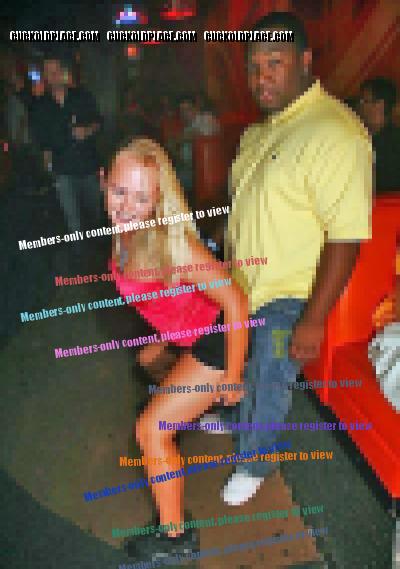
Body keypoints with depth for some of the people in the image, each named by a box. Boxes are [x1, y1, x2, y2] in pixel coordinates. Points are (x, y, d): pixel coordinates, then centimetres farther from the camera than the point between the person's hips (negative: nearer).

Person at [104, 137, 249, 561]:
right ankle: (200, 406, 65)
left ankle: (176, 537, 15)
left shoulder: (172, 243, -34)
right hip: (186, 331, 9)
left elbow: (236, 304, -30)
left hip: (218, 339, -9)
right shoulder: (125, 233, -10)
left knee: (151, 431, -6)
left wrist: (232, 376, -21)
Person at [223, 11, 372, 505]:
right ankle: (239, 419, 56)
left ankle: (253, 465, 37)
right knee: (242, 367, 27)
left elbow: (346, 238, -26)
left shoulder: (334, 133, -24)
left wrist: (313, 320, -24)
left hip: (287, 297, -8)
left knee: (268, 383, 11)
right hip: (244, 282, 8)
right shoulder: (261, 128, 5)